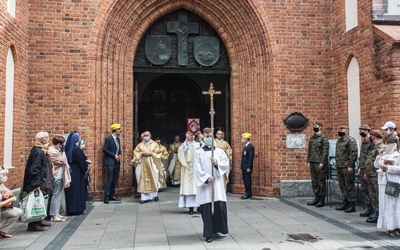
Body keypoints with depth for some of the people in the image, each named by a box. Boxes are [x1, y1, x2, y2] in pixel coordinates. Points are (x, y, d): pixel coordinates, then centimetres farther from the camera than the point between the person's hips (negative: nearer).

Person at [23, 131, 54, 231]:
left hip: (40, 183, 10)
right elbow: (34, 169, -22)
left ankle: (38, 221, 28)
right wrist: (36, 184, -24)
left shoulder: (42, 151, 12)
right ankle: (33, 224, 3)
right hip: (37, 184, -10)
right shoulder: (38, 152, -18)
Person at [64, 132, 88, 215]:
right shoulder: (77, 149, -17)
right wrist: (85, 169, 1)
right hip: (77, 172, -6)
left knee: (70, 190, 11)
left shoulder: (67, 148, 3)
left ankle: (70, 209, 16)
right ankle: (79, 209, 7)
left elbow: (67, 160, 10)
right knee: (78, 189, 3)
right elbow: (82, 161, -13)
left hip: (69, 171, 6)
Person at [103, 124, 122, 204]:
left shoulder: (117, 139, 13)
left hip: (117, 162, 8)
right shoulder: (109, 139, -10)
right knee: (110, 179, -9)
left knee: (115, 179, 9)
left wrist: (119, 155, 1)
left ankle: (112, 195, 16)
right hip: (111, 162, -8)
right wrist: (114, 155, -16)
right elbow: (104, 150, -14)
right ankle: (106, 197, -5)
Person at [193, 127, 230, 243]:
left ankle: (219, 229, 19)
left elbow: (226, 164, 4)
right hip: (205, 184, -2)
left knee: (220, 206, -1)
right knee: (207, 209, -2)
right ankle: (209, 233, 6)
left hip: (218, 184, 2)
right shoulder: (198, 153, 3)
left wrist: (217, 163, -12)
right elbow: (197, 169, -5)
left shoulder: (220, 151, 9)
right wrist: (207, 177, -15)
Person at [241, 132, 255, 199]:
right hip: (244, 167, 9)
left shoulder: (250, 147, -14)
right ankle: (248, 193, 20)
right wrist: (242, 166, 14)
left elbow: (251, 157, -19)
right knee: (245, 179, 12)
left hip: (247, 167, -9)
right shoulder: (245, 146, 15)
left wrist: (249, 167, -22)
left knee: (247, 180, -3)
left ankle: (248, 194, 4)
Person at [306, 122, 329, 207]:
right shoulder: (312, 138, 16)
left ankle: (322, 200, 5)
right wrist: (308, 161, 10)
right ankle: (317, 198, 19)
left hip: (320, 163, -7)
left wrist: (322, 162, -17)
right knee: (314, 181, 10)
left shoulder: (323, 138, -6)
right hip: (312, 163, 7)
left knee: (321, 181, -1)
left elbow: (325, 151, -12)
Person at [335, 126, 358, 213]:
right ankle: (345, 202, 24)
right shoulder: (339, 141, 17)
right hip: (339, 167, 9)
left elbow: (354, 153, -17)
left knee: (349, 186, -3)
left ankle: (352, 204, 3)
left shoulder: (350, 140, -10)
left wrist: (350, 166, -20)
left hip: (347, 167, -9)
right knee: (342, 185, 14)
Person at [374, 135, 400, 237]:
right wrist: (379, 156, 5)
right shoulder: (384, 154, 14)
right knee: (385, 205, 7)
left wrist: (388, 168, -18)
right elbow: (376, 165, 16)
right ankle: (390, 226, 13)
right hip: (383, 183, 6)